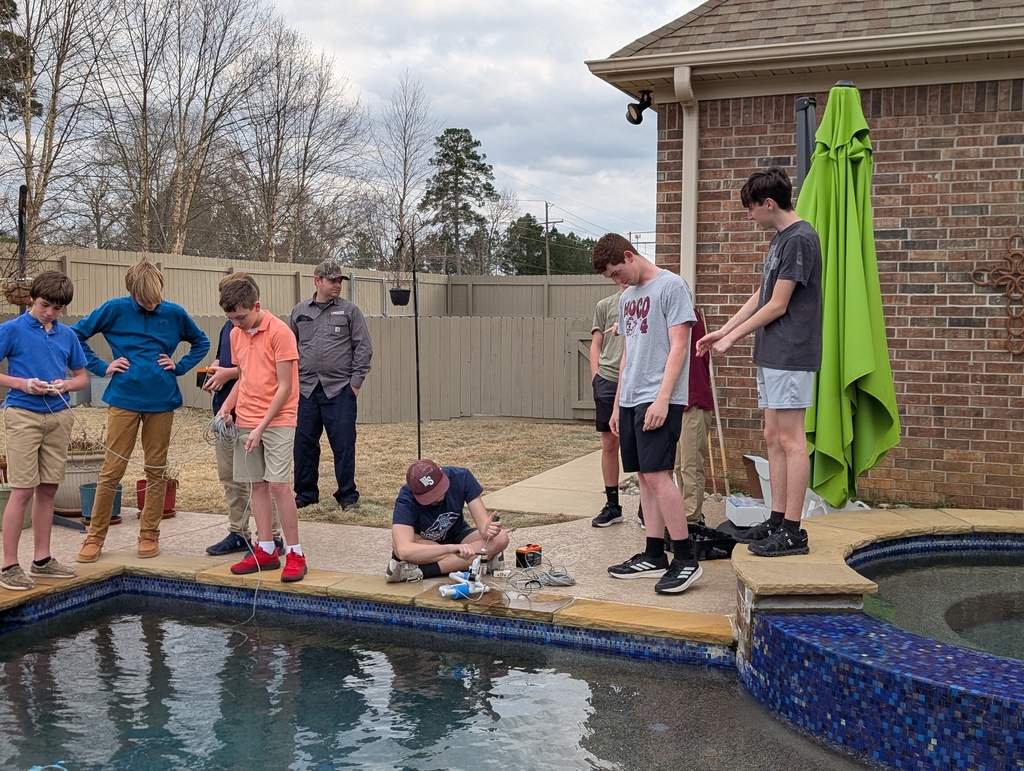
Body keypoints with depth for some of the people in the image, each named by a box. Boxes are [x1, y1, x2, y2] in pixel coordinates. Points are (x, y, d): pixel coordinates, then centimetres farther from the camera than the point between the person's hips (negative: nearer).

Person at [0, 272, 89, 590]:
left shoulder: (67, 335, 9)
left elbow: (82, 377, 16)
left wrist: (65, 385, -5)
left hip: (58, 417, 5)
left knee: (48, 489, 10)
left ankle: (42, 559, 20)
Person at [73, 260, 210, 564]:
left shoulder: (175, 314, 2)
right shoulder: (115, 309, -3)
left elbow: (201, 342, 17)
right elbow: (76, 334, 4)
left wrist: (179, 367, 3)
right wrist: (101, 367, -3)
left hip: (162, 400, 2)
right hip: (124, 399, -1)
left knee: (156, 470, 8)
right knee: (111, 470, -1)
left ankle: (149, 535, 19)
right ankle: (94, 537, 9)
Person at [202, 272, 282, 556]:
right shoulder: (229, 326, 14)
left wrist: (229, 373, -16)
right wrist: (214, 371, 5)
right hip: (225, 410, 9)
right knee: (230, 477, 14)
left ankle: (273, 537, 7)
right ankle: (238, 533, 25)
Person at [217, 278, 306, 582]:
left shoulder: (280, 332, -12)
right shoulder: (236, 334, 9)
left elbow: (285, 387, -14)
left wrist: (261, 427, -16)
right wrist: (227, 407, 3)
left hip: (277, 421, -6)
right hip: (245, 421, 7)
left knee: (278, 485, -10)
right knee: (257, 485, 7)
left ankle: (294, 554, -3)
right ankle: (266, 550, 14)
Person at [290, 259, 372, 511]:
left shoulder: (349, 311, 3)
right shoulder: (299, 312, 11)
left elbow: (363, 348, 0)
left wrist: (355, 381, -6)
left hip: (339, 389, -3)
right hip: (306, 389, 3)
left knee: (344, 444, -1)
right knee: (304, 443, 7)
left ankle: (348, 496, 10)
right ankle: (305, 494, 21)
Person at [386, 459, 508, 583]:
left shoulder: (461, 477, -25)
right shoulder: (406, 501, -32)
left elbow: (482, 523, -24)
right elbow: (404, 550, -46)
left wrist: (487, 529, -47)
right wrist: (451, 548, -55)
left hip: (457, 536, 4)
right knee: (398, 545, -37)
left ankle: (420, 571, -28)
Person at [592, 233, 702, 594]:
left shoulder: (671, 286, -5)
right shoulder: (627, 297, 20)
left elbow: (678, 347, -12)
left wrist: (662, 399, -19)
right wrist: (617, 405, 19)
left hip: (659, 400, -8)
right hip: (631, 400, 8)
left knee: (656, 474, -14)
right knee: (644, 476, 8)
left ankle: (686, 559, -8)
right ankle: (654, 557, 14)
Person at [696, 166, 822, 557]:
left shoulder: (800, 239, -14)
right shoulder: (779, 239, 16)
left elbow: (777, 306, -15)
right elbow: (760, 297, 20)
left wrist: (731, 339, -7)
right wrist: (721, 332, 16)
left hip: (791, 355, -10)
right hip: (772, 354, 10)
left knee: (790, 440, -6)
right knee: (773, 437, 11)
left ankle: (792, 531, 0)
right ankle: (777, 520, 18)